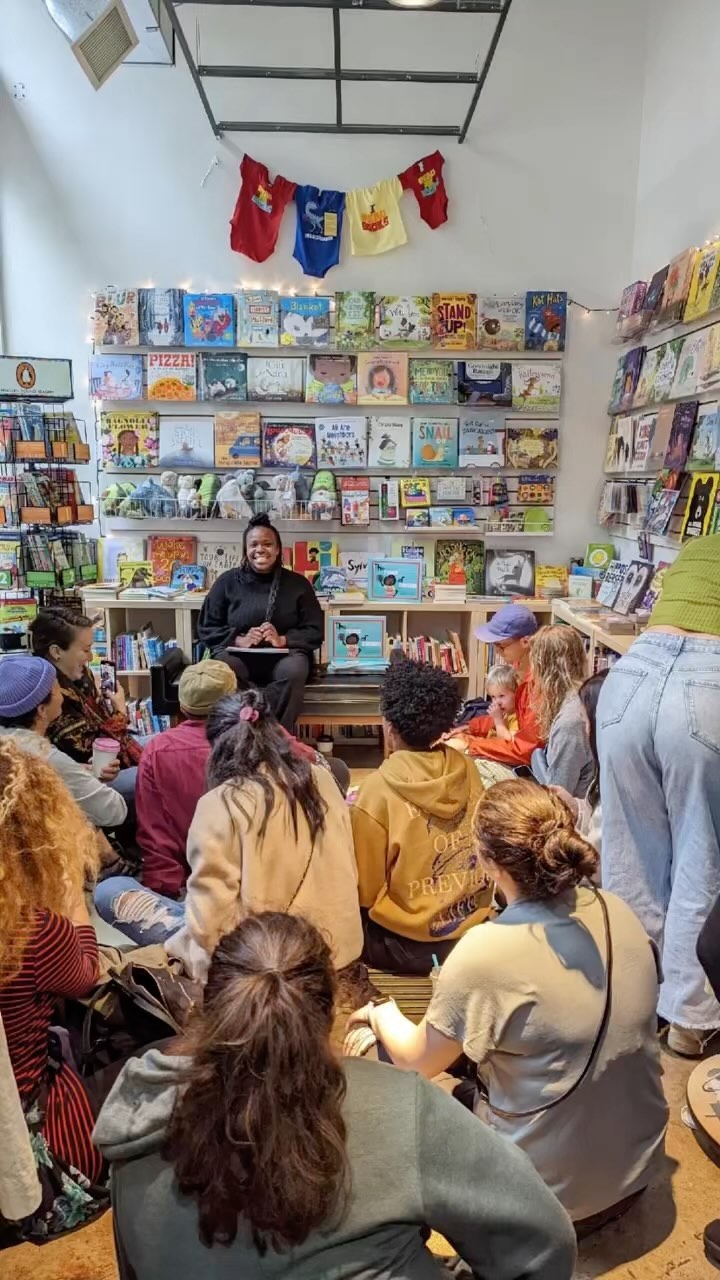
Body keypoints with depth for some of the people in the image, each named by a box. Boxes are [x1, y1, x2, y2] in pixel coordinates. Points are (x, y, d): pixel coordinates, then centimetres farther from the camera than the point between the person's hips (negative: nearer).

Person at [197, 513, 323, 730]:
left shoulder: (297, 583, 10)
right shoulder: (227, 581, 11)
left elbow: (315, 631, 6)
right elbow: (207, 628, 10)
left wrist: (283, 640, -14)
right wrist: (239, 640, -10)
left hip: (284, 654, 0)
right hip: (237, 652, 0)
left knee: (294, 671, -36)